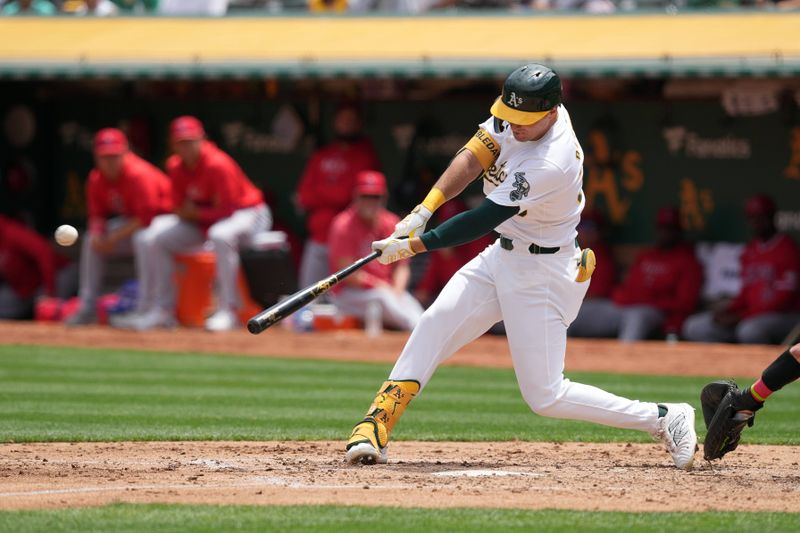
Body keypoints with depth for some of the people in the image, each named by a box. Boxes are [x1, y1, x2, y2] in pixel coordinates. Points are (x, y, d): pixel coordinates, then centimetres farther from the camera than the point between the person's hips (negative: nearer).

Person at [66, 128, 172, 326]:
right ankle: (87, 308, 5)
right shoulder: (96, 179, -5)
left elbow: (147, 217, -31)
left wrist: (114, 238, -28)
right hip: (129, 221, 9)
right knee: (91, 242, 2)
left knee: (142, 238, -39)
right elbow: (97, 214, 5)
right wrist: (97, 234, -19)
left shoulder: (138, 174, -29)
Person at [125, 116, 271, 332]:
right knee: (155, 238, -1)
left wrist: (196, 213, -18)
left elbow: (228, 210, -24)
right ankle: (163, 310, 3)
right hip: (202, 221, 8)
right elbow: (179, 208, 4)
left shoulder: (217, 165, -26)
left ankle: (228, 310, -39)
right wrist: (189, 213, -17)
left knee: (221, 234, -43)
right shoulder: (175, 166, -4)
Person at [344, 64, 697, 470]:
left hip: (542, 274, -9)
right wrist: (424, 209, -20)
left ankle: (664, 419, 1)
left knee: (545, 396, -6)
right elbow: (472, 160, -6)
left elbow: (482, 221, -28)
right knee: (434, 325, -2)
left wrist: (412, 245, -22)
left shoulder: (551, 165, -32)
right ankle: (376, 428, -1)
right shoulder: (517, 113, -8)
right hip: (502, 255, 9)